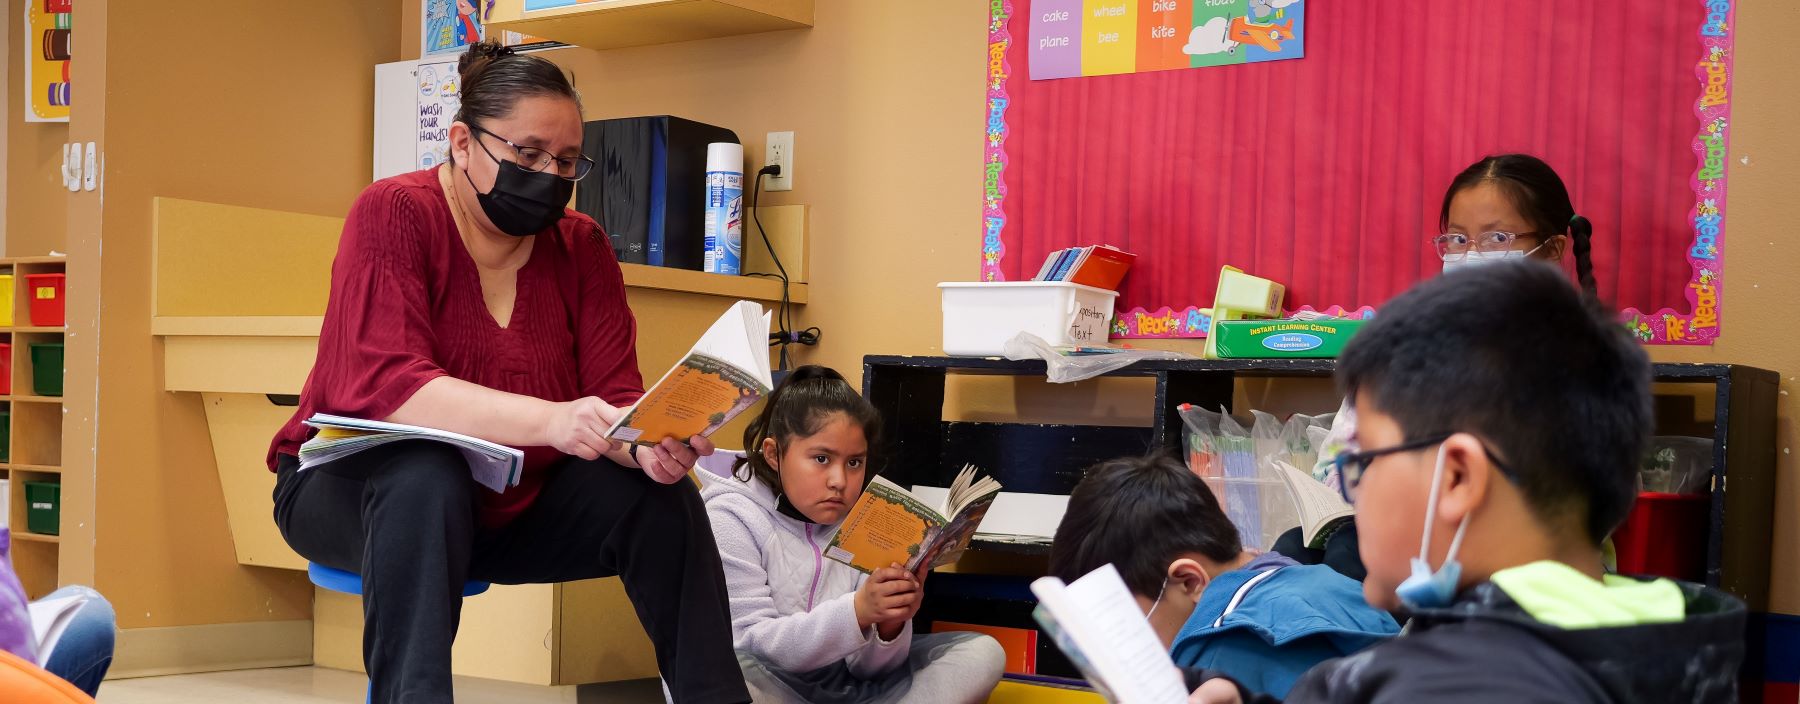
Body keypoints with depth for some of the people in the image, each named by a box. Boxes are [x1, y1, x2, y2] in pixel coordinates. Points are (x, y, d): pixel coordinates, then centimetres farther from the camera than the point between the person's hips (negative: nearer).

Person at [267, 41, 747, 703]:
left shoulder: (580, 245, -2)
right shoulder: (394, 214, -16)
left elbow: (614, 396, -6)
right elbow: (387, 384, -30)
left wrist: (647, 444, -32)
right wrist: (551, 420, -44)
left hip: (507, 507, 4)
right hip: (357, 491, -4)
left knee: (658, 495, -17)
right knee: (426, 478, -36)